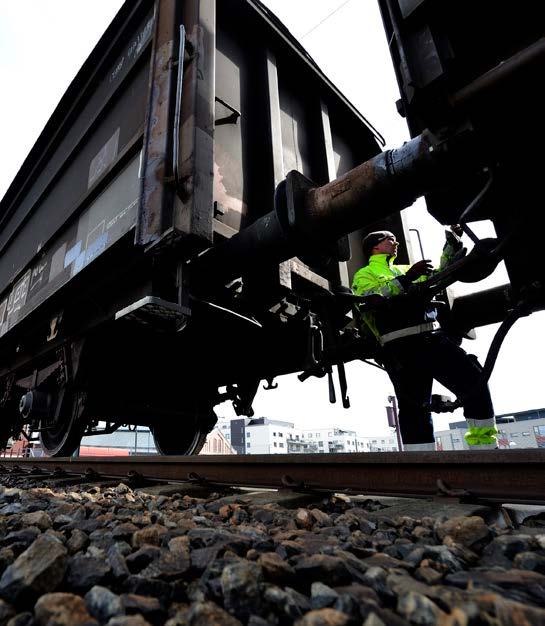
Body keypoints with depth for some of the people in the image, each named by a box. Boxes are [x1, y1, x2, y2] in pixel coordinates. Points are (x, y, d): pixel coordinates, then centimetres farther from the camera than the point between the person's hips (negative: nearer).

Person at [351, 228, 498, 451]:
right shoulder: (364, 274, 12)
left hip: (434, 337, 6)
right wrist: (407, 279, -12)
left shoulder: (404, 269, 32)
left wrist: (452, 244, 21)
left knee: (475, 381, -1)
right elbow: (373, 299, -9)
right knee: (414, 406, -8)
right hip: (400, 345, -6)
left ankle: (484, 447, 10)